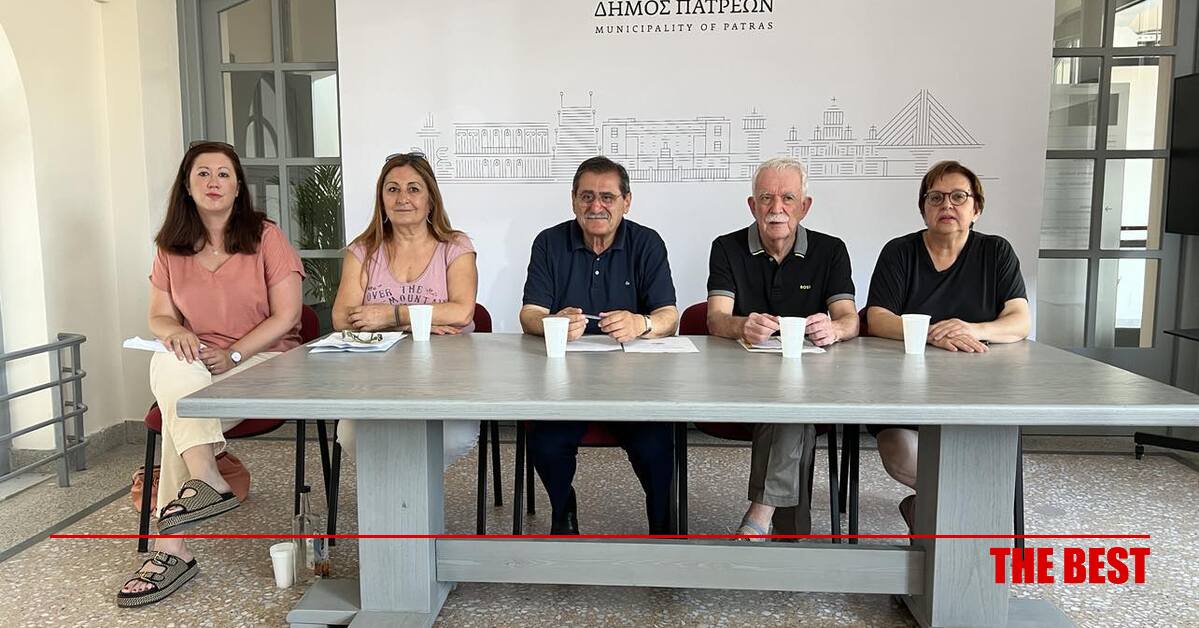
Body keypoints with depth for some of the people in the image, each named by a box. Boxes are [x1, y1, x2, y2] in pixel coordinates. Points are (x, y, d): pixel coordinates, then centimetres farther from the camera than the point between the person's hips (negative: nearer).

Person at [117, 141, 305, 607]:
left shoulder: (265, 236, -2)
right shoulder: (171, 248, 10)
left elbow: (287, 315, -7)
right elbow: (158, 316, 9)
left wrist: (232, 354, -18)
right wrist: (174, 331, -17)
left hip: (264, 360, -3)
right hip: (197, 367, 3)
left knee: (185, 404, -29)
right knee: (169, 361, -31)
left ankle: (171, 547, -29)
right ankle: (207, 483, -40)